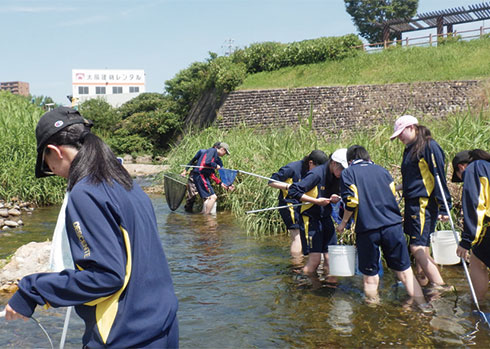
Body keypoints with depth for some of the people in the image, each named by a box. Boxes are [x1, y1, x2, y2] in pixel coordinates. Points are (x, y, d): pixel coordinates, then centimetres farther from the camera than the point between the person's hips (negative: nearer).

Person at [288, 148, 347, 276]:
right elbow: (293, 191, -21)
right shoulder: (316, 174, -19)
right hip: (310, 218, -7)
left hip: (325, 218, 7)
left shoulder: (337, 177, 4)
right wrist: (316, 201, -20)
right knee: (315, 259, -11)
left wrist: (335, 198, -6)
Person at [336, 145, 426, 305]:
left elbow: (352, 202, -5)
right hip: (392, 225, 3)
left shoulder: (348, 173, 5)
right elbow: (393, 195, 19)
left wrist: (343, 223, 8)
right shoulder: (381, 170, 17)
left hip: (367, 228, -3)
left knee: (370, 277, 9)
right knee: (405, 272, 9)